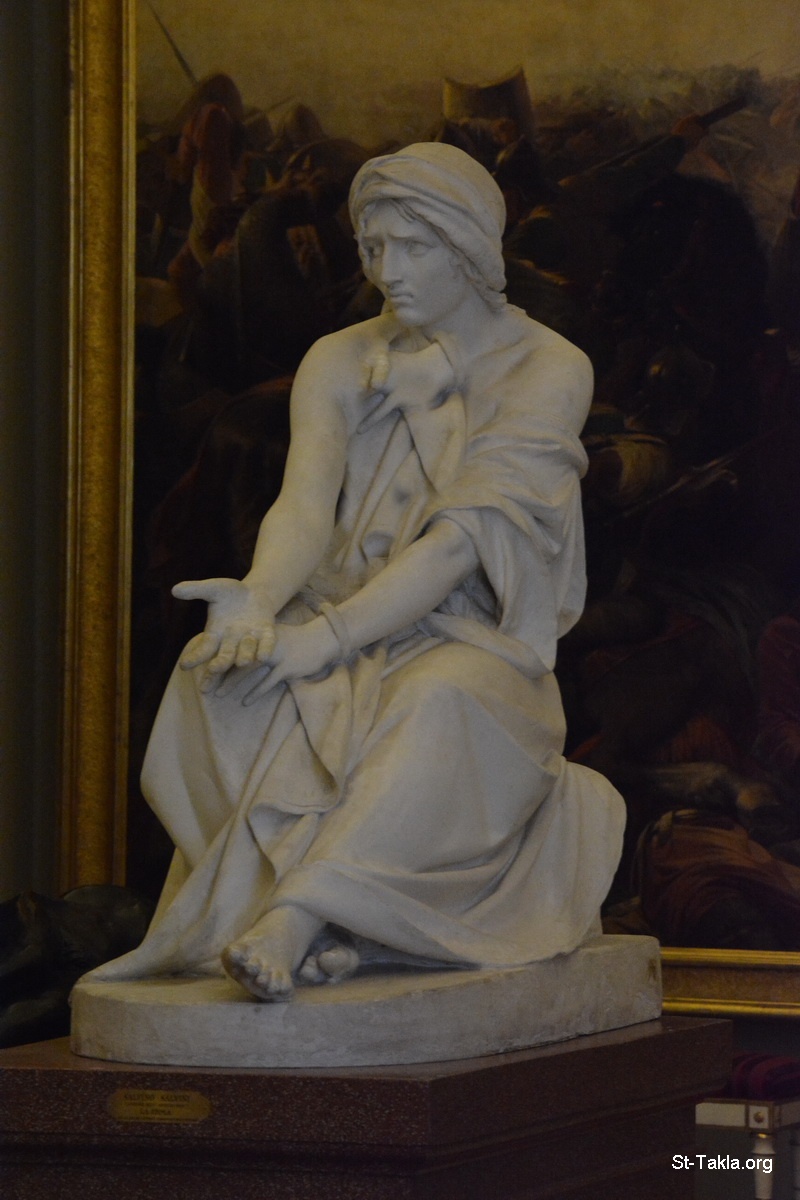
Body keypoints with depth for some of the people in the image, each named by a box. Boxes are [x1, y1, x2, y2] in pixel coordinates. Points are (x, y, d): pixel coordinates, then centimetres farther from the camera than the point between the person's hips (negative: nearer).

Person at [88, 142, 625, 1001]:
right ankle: (321, 919, -40)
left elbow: (462, 540, -15)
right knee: (212, 675, -30)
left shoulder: (545, 371, -3)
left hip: (473, 646, -4)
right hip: (348, 648, 4)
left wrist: (330, 636, -27)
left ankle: (290, 919, -53)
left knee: (438, 706, -41)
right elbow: (304, 506, -6)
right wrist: (259, 604, -29)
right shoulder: (340, 364, 10)